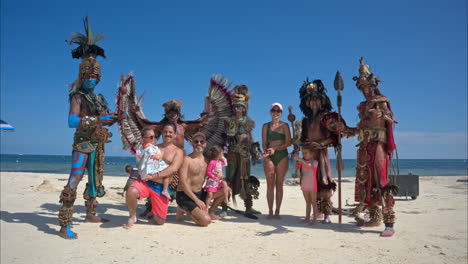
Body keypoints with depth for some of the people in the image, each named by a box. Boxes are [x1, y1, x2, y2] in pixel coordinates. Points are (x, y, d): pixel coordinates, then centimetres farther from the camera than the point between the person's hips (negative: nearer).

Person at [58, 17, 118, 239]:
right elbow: (72, 121, -20)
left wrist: (114, 118, 1)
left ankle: (90, 214, 32)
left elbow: (105, 119, 22)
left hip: (98, 144, 8)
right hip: (83, 143, -8)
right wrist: (97, 119, -29)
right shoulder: (77, 97, -6)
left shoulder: (99, 98, 16)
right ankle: (64, 225, -18)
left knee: (96, 179, 16)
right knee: (75, 179, -16)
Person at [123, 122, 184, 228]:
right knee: (131, 191, -33)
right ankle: (132, 216, -4)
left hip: (161, 187, -1)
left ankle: (153, 210, 37)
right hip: (146, 182, 1)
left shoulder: (178, 151, 4)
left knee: (160, 221, 1)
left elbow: (174, 168, -12)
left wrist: (153, 176, -19)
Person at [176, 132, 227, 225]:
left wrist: (219, 175, -10)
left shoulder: (206, 161, 7)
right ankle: (183, 210, 1)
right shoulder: (187, 159, -14)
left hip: (200, 193, 8)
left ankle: (211, 212, 20)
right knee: (206, 221, -22)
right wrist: (197, 200, -23)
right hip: (185, 196, -8)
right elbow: (183, 183, -20)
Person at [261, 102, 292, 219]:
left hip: (282, 156, 0)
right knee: (270, 184, -3)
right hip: (269, 157, 0)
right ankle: (270, 211, 2)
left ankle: (277, 211, 9)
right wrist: (266, 151, -17)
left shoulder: (285, 125, 6)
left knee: (279, 184, 3)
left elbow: (288, 142, -2)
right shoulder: (266, 126, 9)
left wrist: (275, 149, -14)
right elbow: (264, 143, 4)